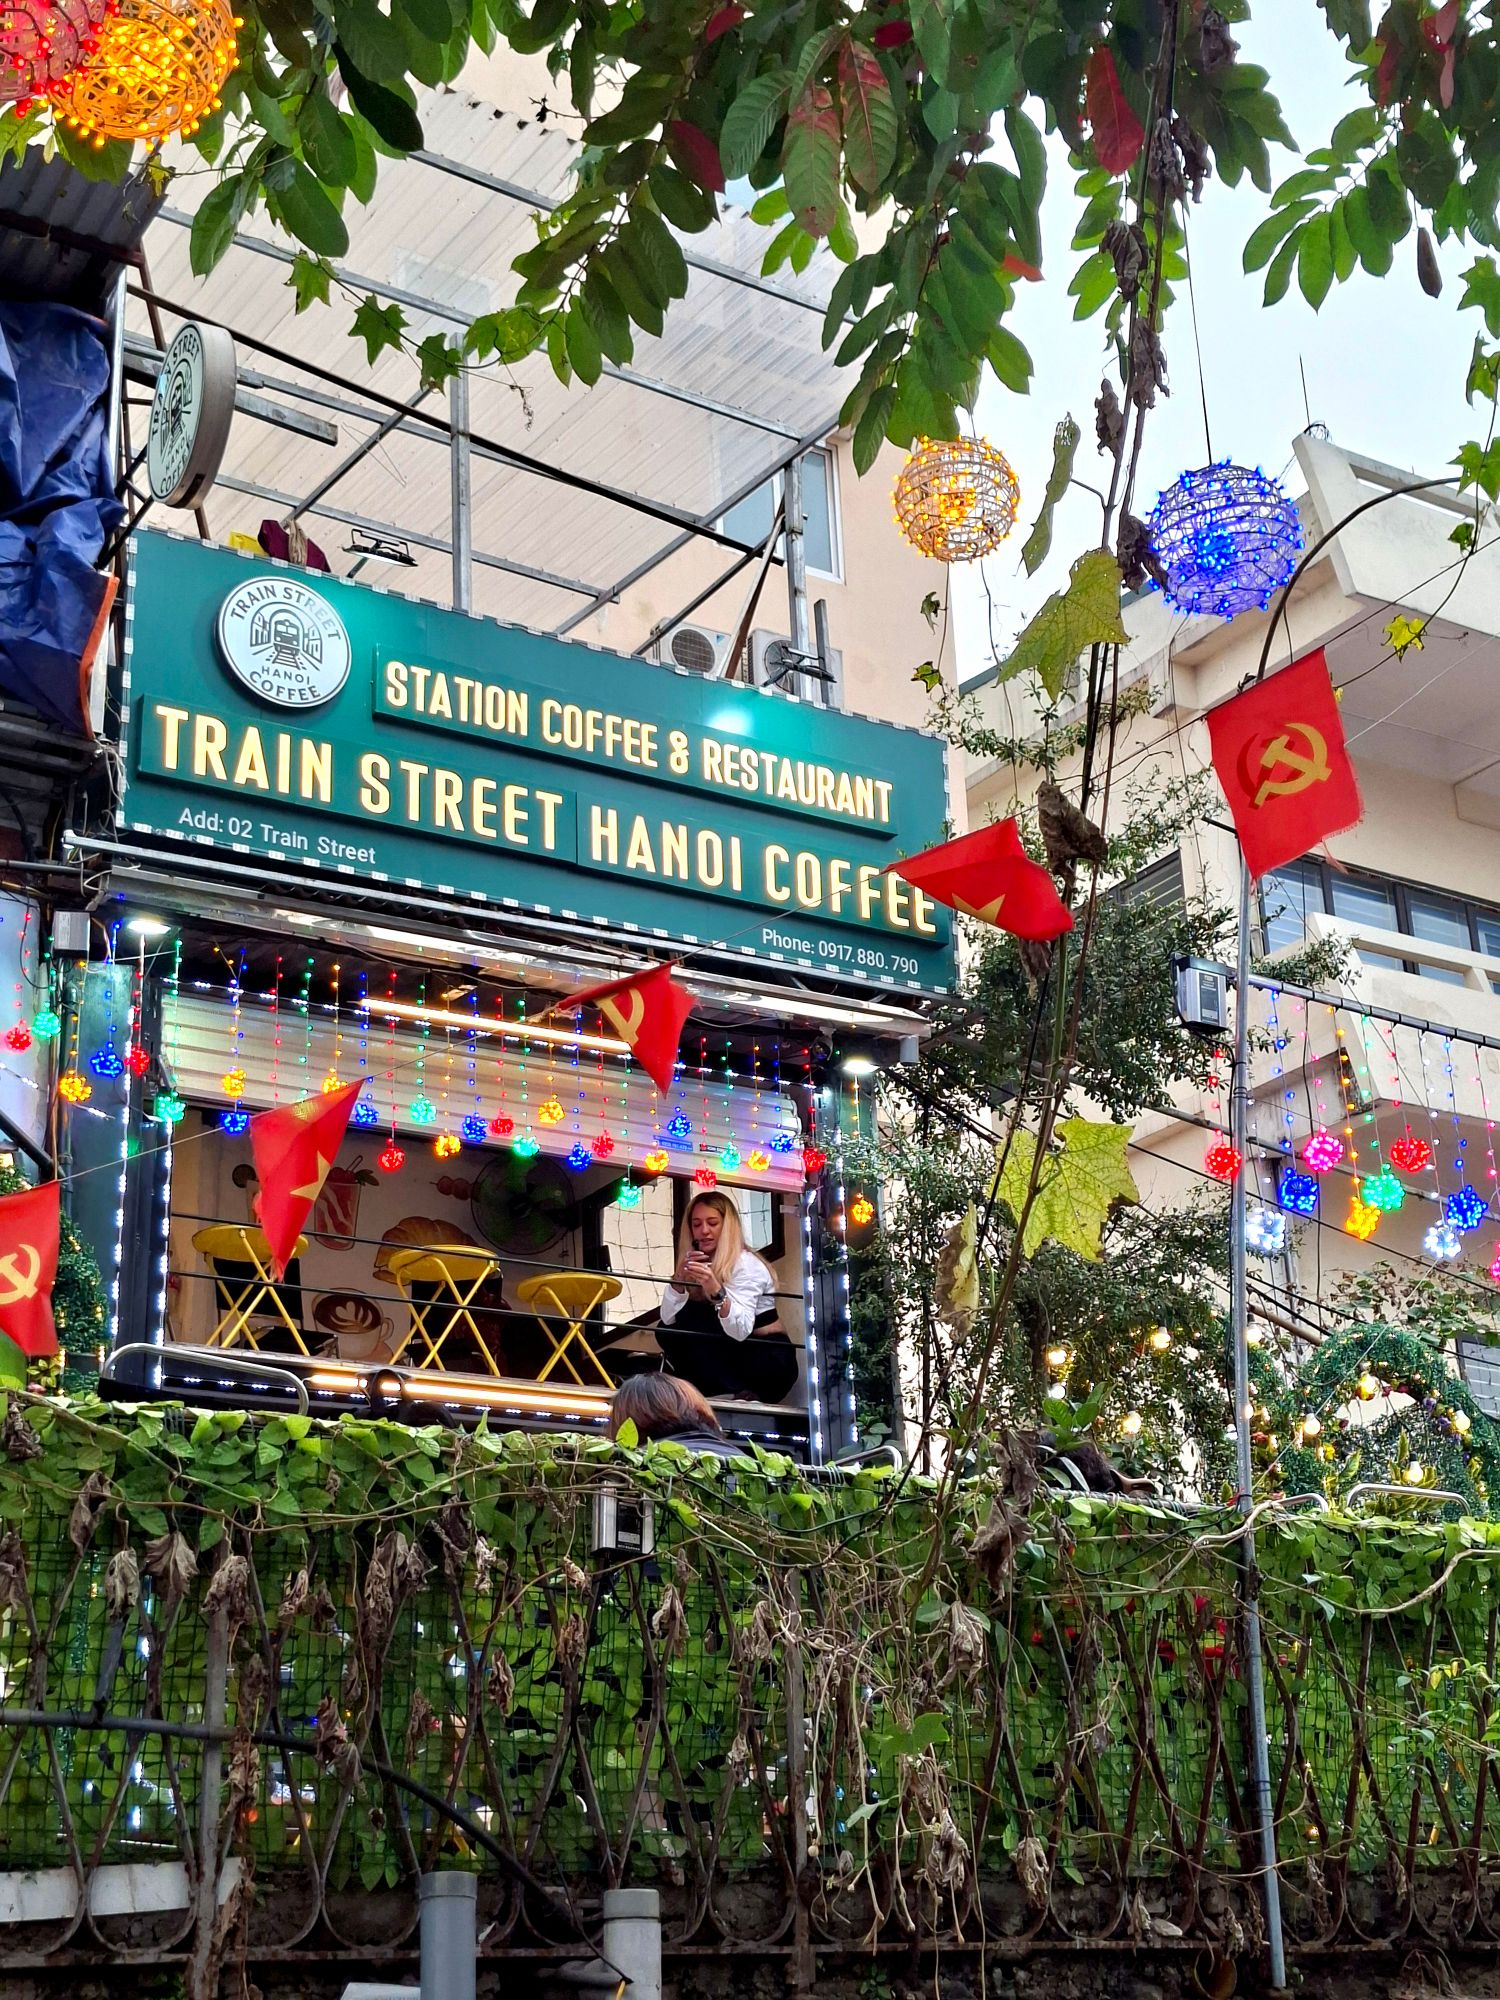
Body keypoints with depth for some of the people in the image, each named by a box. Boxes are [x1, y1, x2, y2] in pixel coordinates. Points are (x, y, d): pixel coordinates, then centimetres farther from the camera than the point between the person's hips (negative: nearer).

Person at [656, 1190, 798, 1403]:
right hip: (735, 1356, 7)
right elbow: (667, 1319, -6)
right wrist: (679, 1277, -22)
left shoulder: (746, 1265, -15)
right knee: (667, 1332, -9)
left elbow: (741, 1331, -29)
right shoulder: (701, 1262, 6)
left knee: (689, 1322, -21)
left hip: (770, 1360, -7)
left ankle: (737, 1391, -16)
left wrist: (716, 1290, -43)